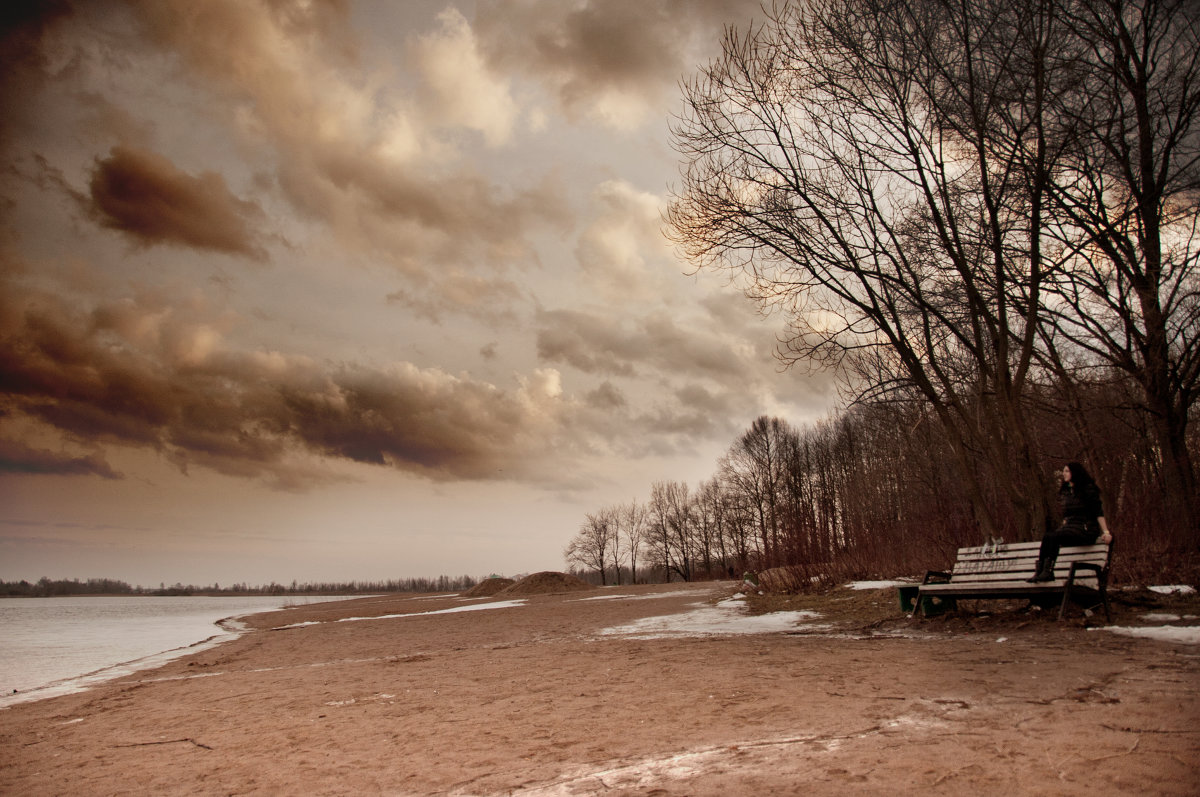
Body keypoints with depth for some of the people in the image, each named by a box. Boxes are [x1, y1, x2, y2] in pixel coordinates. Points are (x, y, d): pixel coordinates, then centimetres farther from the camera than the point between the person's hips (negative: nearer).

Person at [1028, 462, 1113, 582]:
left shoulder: (1088, 489, -1)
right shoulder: (1065, 491, 19)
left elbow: (1098, 512, -6)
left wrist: (1106, 532, -12)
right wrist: (1063, 528, 16)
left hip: (1086, 529, -6)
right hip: (1070, 527, 6)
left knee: (1054, 536, -31)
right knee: (1048, 536, -25)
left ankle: (1048, 571, -31)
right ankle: (1040, 571, -34)